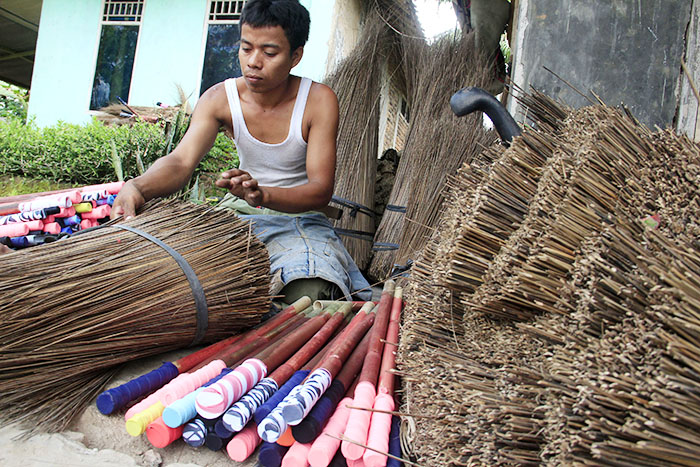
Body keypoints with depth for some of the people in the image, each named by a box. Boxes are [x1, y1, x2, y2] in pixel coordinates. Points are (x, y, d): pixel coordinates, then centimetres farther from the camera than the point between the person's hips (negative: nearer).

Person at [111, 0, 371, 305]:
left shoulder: (318, 100, -14)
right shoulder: (220, 99, -7)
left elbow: (321, 190, -21)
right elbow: (181, 161, -20)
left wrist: (263, 194, -42)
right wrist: (138, 187, -44)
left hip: (300, 213, -2)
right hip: (239, 212, 3)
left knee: (308, 292, -32)